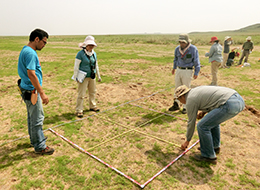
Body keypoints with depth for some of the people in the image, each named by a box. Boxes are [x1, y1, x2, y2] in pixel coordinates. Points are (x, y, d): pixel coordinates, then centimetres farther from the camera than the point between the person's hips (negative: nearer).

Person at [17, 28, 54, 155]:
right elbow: (31, 74, -27)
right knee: (37, 119, -1)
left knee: (32, 117, 20)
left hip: (28, 90, 10)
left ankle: (34, 140, 35)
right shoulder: (30, 53, -19)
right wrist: (42, 93, -26)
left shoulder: (25, 50, 13)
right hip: (31, 91, -10)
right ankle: (40, 147, 11)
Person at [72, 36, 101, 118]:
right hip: (83, 77, -7)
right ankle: (79, 110, 8)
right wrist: (76, 77, -12)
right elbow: (76, 66, -10)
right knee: (81, 94, -4)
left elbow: (96, 65, 17)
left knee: (92, 92, 18)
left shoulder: (94, 53, 8)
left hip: (92, 77, 7)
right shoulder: (80, 53, -11)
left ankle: (92, 106, 36)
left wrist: (98, 76, 19)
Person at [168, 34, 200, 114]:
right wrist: (174, 68, 28)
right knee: (177, 88, 10)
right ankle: (176, 104, 22)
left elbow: (196, 62, -8)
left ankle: (185, 107, 13)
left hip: (188, 71, -5)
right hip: (179, 70, 5)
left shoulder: (193, 49, -13)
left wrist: (196, 73, -11)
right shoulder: (177, 49, 1)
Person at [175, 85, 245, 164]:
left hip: (230, 105, -10)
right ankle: (215, 146, 38)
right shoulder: (198, 90, 27)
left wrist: (187, 141, 23)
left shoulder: (190, 100, 3)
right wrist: (204, 112, 26)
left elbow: (191, 123, 10)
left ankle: (209, 156, 14)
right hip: (238, 99, 10)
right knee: (212, 119, 29)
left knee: (202, 126, 0)